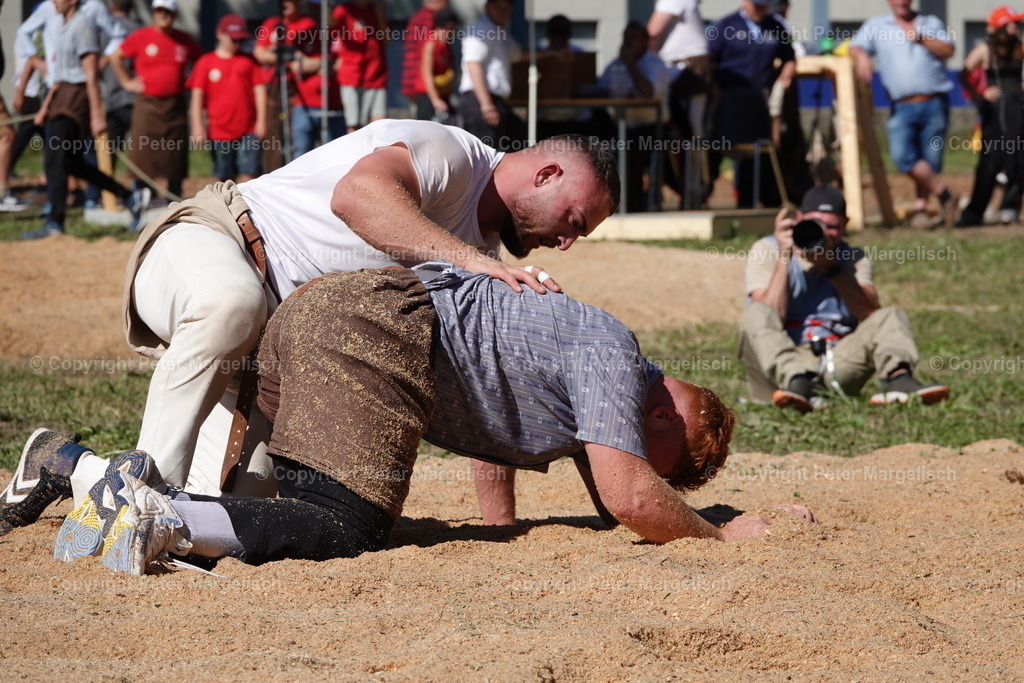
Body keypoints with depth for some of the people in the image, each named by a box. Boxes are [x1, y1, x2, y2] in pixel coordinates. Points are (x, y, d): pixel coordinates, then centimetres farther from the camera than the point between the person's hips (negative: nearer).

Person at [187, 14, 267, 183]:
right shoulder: (206, 62, 5)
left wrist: (261, 120, -1)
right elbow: (197, 95, 3)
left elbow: (260, 89, 7)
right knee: (225, 177, 8)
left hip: (248, 130, 0)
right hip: (219, 130, 0)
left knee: (247, 175, -10)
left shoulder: (249, 61, 8)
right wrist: (197, 126, -3)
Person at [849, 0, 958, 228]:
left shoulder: (931, 23, 16)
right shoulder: (876, 26, 16)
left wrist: (921, 39, -10)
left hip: (934, 104, 0)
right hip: (902, 107, 0)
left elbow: (948, 50, 3)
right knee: (902, 154, -20)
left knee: (931, 161, -3)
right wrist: (862, 56, -20)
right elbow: (855, 47, 3)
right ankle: (945, 194, -8)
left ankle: (919, 209, 12)